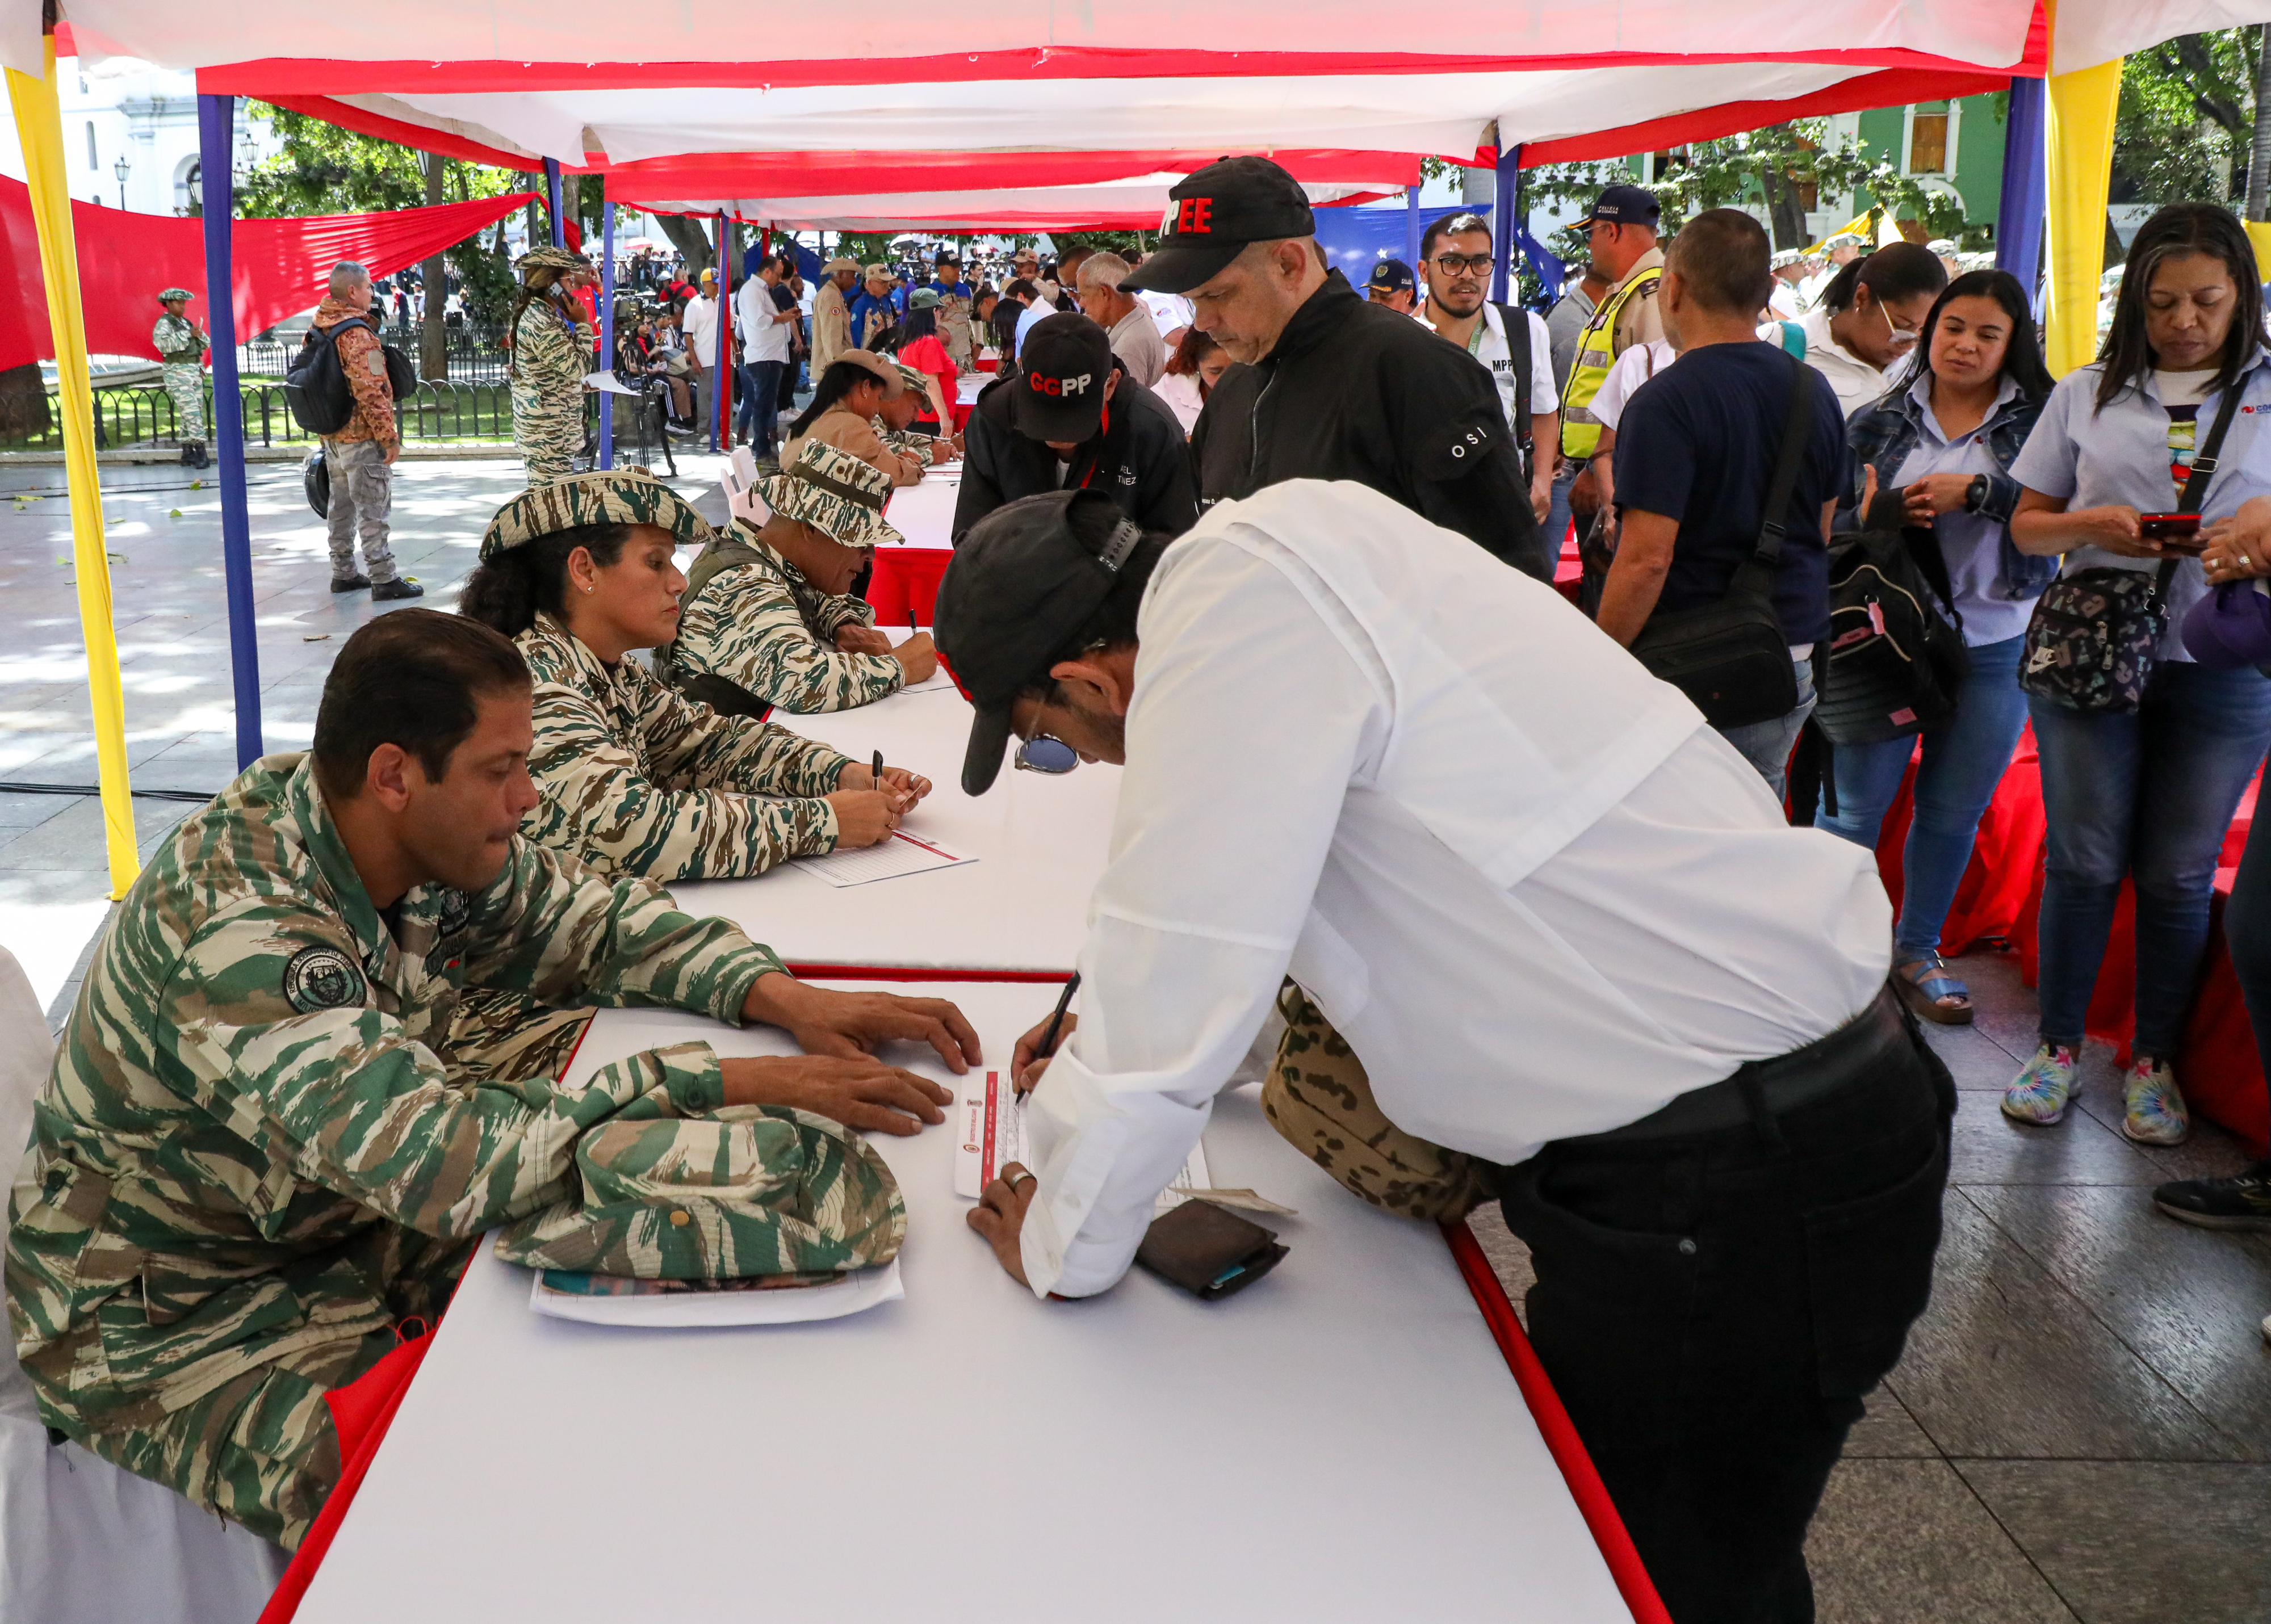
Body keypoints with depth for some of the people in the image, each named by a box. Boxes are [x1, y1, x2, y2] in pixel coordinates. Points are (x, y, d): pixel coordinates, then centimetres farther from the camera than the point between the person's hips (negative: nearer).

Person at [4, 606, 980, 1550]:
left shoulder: (422, 835, -11)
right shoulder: (233, 929, -35)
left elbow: (586, 921, 1)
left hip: (345, 1223, 8)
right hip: (170, 1316, -8)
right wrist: (725, 1087, -38)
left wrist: (784, 998, -16)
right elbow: (443, 1163, -42)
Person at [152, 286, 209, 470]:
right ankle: (201, 452, -21)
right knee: (191, 412, -16)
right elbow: (163, 344, -24)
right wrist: (188, 334, -25)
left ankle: (187, 454, 12)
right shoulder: (163, 324, -5)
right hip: (178, 373, -8)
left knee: (197, 412, 7)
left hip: (195, 371, 8)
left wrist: (199, 334, -7)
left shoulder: (186, 323, 18)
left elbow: (206, 344, 15)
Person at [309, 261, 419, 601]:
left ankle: (343, 573, 23)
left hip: (332, 436, 9)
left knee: (341, 505, 16)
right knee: (373, 510, -4)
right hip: (362, 437, -9)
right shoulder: (356, 333, -19)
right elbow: (371, 391, -23)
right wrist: (389, 435, -19)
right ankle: (384, 580, -2)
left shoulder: (316, 328, 9)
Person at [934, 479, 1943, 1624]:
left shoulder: (1232, 603, -21)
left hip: (1732, 1195, -9)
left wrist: (1060, 1246, -3)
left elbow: (1169, 998, -19)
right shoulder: (1295, 549, 7)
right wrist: (1115, 1033, 22)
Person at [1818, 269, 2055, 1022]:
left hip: (1994, 645, 1)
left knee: (1954, 812, 12)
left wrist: (1978, 492, -18)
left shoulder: (2040, 418, 1)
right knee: (1857, 805, -1)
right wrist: (1870, 516, -15)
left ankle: (1917, 952, 30)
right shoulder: (1880, 420, 5)